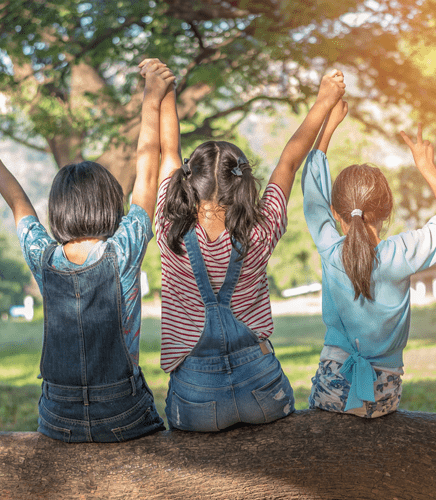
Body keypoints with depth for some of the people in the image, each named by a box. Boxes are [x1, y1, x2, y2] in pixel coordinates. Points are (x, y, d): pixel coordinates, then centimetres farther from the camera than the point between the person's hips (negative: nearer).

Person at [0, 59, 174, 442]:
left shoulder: (43, 259, -6)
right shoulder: (123, 252, -13)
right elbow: (147, 171, -3)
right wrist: (152, 100, 7)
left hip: (58, 423, 3)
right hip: (122, 418, -2)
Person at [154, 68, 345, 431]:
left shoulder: (172, 235, -15)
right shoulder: (259, 238, -15)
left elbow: (169, 150, -2)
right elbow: (290, 161, -1)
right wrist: (325, 101, 14)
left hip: (197, 400, 0)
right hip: (261, 387, 1)